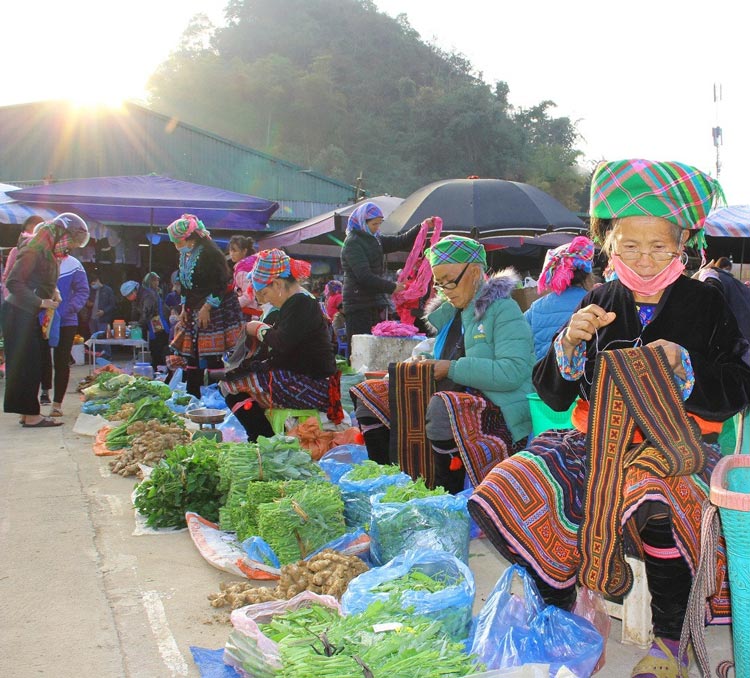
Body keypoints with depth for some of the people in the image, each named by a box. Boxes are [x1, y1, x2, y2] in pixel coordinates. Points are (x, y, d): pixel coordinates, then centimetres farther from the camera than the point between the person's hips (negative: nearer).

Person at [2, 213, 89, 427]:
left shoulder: (49, 252, 10)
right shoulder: (35, 249, -17)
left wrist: (53, 292, 3)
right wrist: (40, 302, -21)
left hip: (31, 316, 9)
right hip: (19, 314, -9)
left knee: (31, 365, 11)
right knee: (25, 364, -5)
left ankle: (28, 412, 17)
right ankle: (31, 415, -1)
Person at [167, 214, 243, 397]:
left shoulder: (209, 253, -15)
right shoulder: (184, 256, 12)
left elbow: (222, 284, -19)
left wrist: (206, 308, -19)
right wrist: (184, 308, 11)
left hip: (215, 312, -8)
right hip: (194, 313, 8)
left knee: (214, 360, -9)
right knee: (192, 360, 7)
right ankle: (192, 396, 14)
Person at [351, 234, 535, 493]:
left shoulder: (503, 309, -8)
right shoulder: (451, 313, 16)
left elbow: (513, 372, -21)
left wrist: (452, 368, -18)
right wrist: (421, 364, 7)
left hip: (499, 414, -8)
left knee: (443, 406, -40)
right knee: (368, 394, 3)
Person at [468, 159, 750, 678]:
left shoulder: (704, 304, 3)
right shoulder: (600, 303, 10)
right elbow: (553, 394, 10)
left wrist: (681, 367, -17)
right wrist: (570, 342, -9)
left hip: (675, 443, -3)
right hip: (601, 440, 3)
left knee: (659, 503, -39)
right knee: (502, 497, -20)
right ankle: (560, 607, 4)